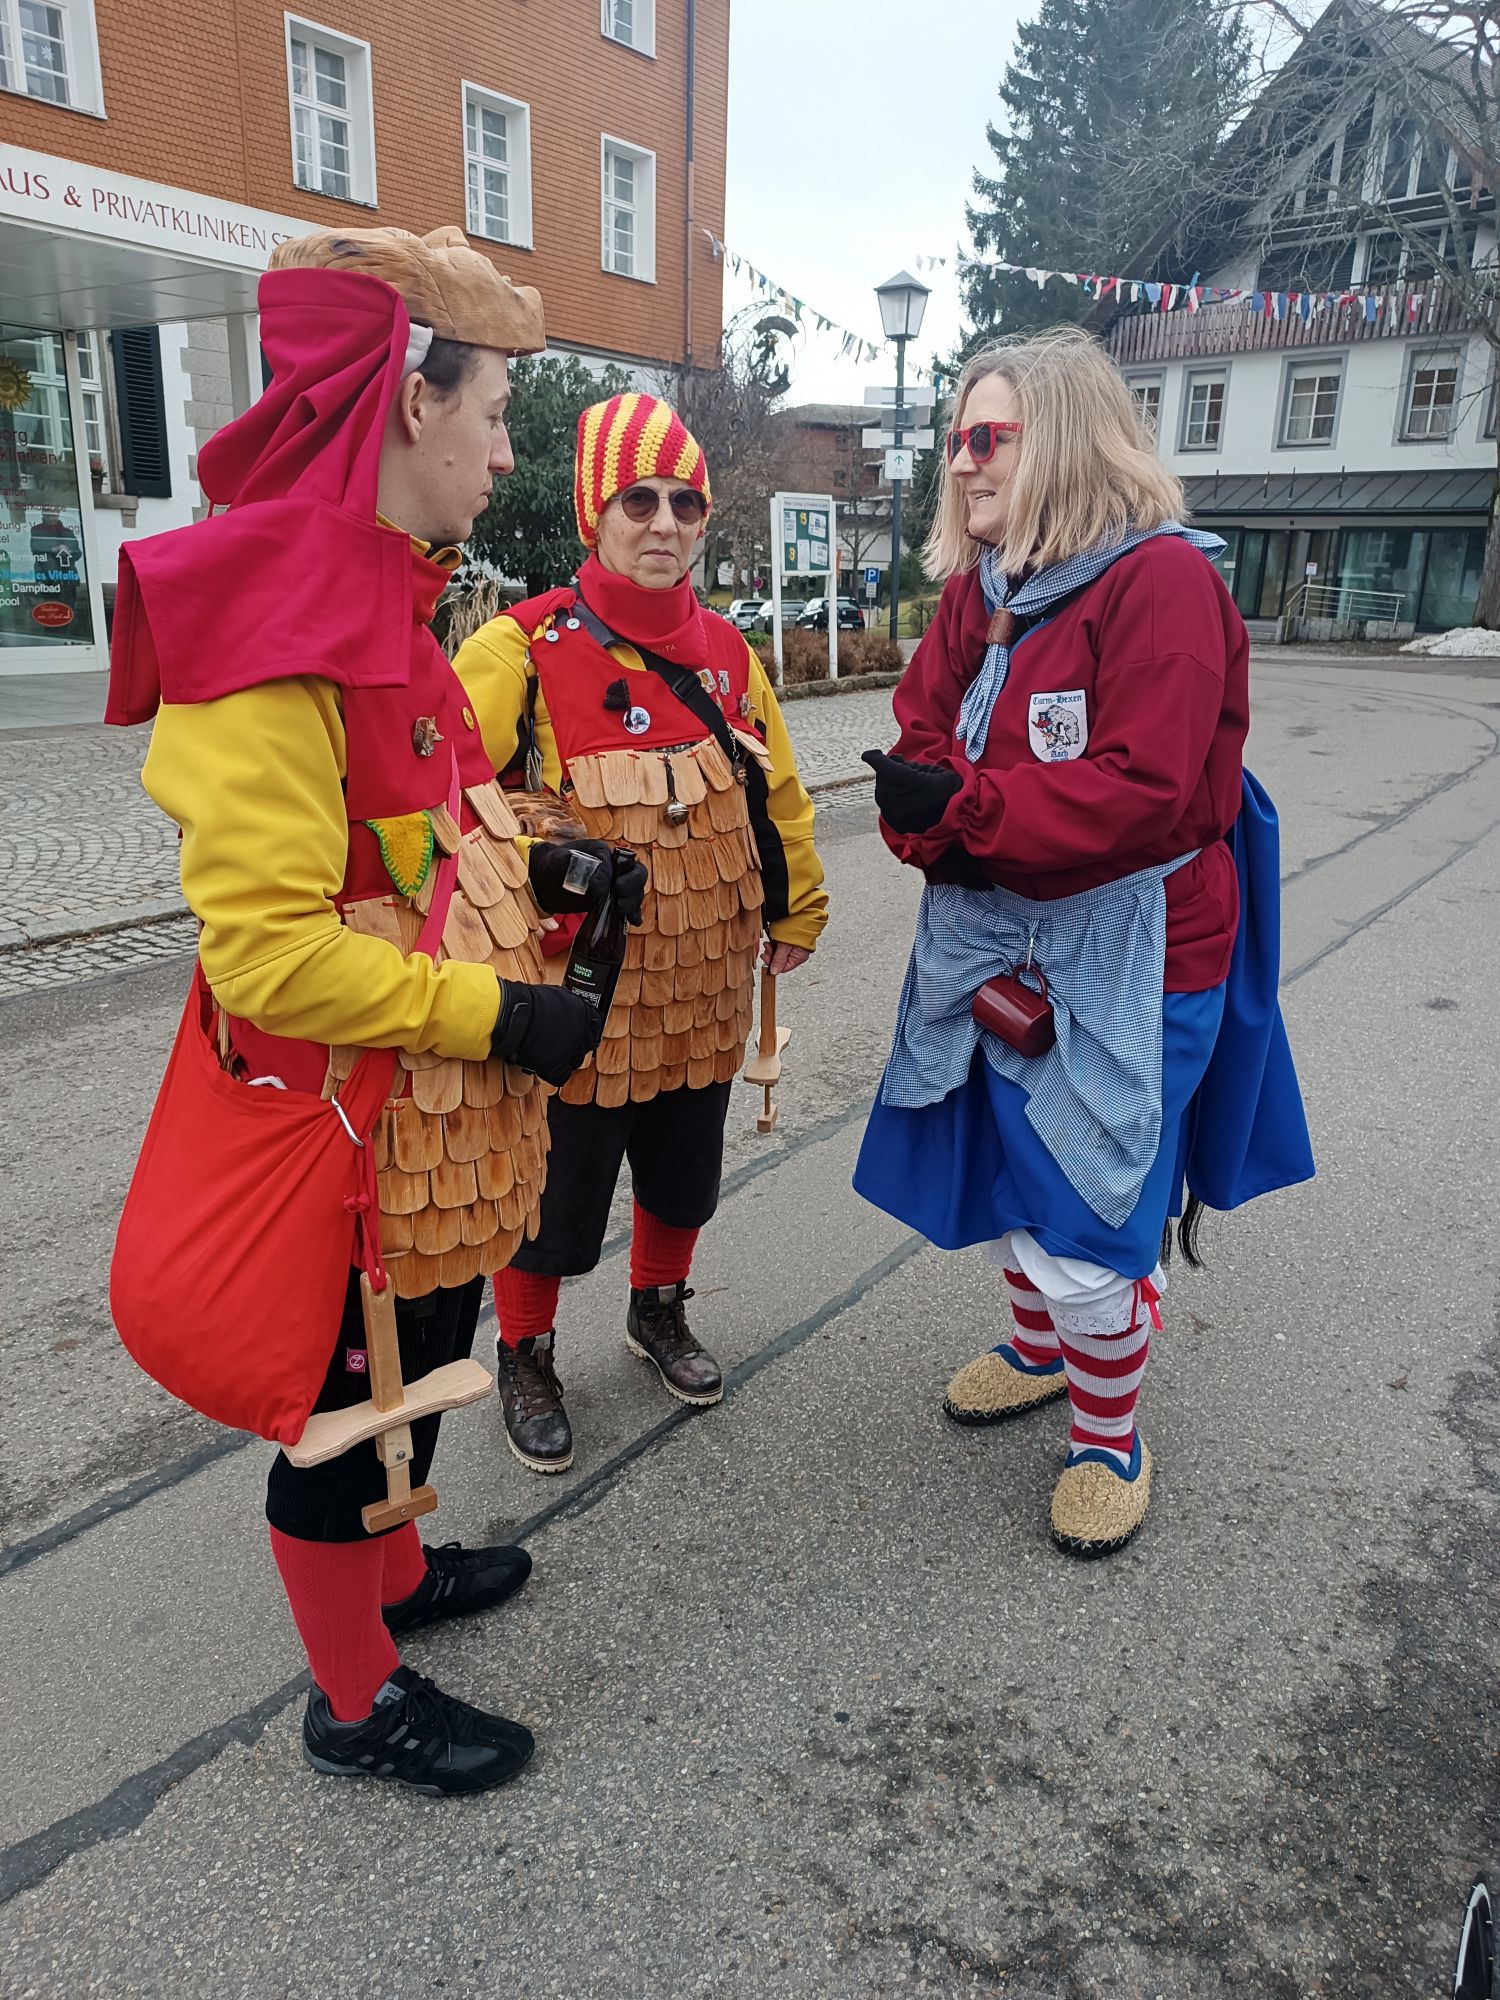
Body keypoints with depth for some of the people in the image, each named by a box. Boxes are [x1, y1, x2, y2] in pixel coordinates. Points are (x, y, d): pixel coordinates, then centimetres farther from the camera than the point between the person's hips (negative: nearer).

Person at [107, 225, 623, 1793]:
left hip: (434, 1112, 9)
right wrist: (494, 1012, -23)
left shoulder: (379, 595, 9)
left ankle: (390, 1572, 50)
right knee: (351, 1394, 10)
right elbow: (268, 953, -27)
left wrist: (536, 866, 8)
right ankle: (354, 1700, 34)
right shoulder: (269, 625, -23)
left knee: (427, 1353, 25)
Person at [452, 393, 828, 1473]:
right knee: (553, 1195, 11)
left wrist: (798, 913, 19)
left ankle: (660, 1310, 49)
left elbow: (778, 789, 15)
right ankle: (527, 1357, 37)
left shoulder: (725, 649, 3)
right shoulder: (523, 650, -15)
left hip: (704, 995, 5)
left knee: (684, 1175, 22)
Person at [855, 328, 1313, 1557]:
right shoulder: (978, 588, 9)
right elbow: (924, 738, 4)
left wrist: (964, 808, -25)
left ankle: (1111, 1437, 26)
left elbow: (1144, 789, -25)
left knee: (1090, 1210, -1)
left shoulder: (1161, 580, -16)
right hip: (992, 938, 8)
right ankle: (1041, 1349, 48)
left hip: (1121, 951, -7)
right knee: (1008, 1164, 21)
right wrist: (937, 842, -17)